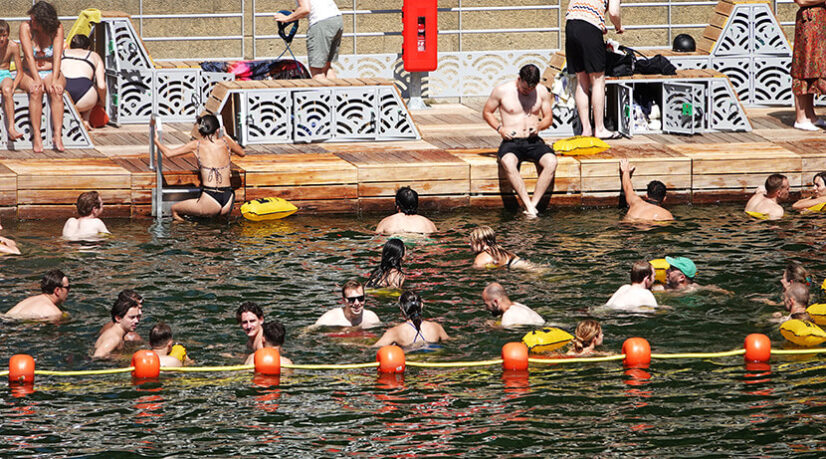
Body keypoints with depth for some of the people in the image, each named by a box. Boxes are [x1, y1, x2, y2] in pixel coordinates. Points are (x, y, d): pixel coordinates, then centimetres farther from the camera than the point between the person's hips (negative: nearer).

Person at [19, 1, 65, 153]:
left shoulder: (57, 28, -8)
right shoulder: (26, 27, -10)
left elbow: (57, 56, -17)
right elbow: (29, 56, -20)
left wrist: (54, 80, -31)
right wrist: (37, 80, -32)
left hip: (51, 73, 1)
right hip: (29, 74, -1)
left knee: (56, 91, -34)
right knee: (36, 90, -35)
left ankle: (57, 135, -41)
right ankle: (36, 137, -38)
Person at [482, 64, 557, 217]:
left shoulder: (542, 91, 5)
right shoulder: (502, 91, -2)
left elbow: (549, 118, 14)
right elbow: (487, 112, 10)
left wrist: (539, 126, -9)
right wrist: (500, 128, -8)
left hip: (534, 142, 2)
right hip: (511, 143, -2)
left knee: (551, 162, -31)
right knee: (508, 163, -39)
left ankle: (533, 204, -29)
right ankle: (529, 207, -40)